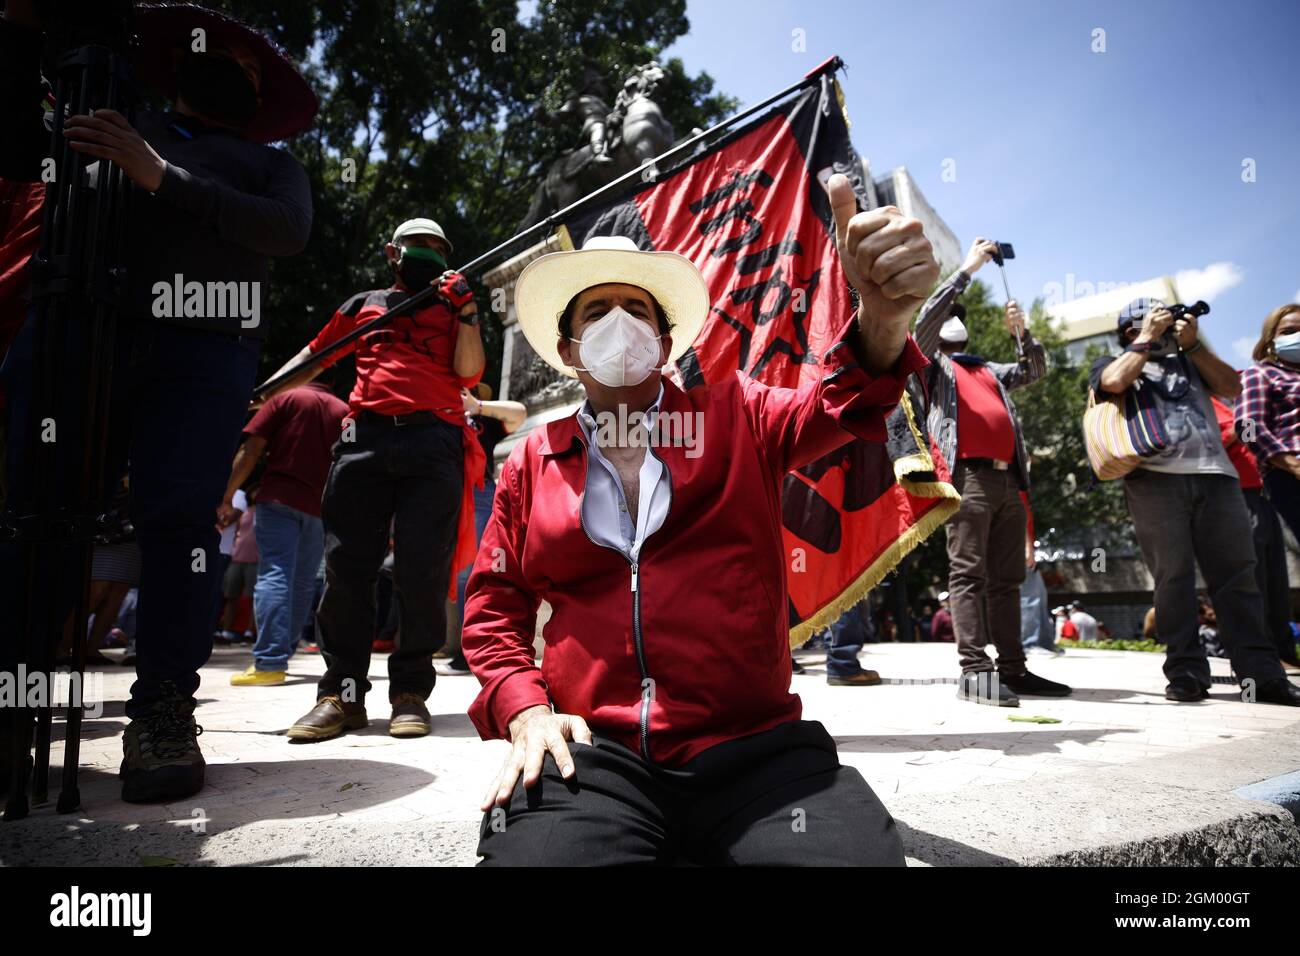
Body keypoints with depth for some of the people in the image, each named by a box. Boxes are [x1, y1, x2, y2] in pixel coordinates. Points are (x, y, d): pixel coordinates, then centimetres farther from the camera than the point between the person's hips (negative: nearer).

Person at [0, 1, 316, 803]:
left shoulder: (269, 161, 21)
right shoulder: (116, 130, 29)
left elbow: (288, 230, 1)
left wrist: (162, 177, -8)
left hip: (201, 351, -2)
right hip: (75, 333, 2)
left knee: (178, 521, -12)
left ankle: (163, 718, -9)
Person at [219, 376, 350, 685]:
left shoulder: (285, 398, 5)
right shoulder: (344, 411, 14)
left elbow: (251, 450, -4)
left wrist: (227, 497, -3)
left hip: (279, 498, -3)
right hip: (321, 506, 3)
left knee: (274, 574, -9)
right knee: (303, 581, 12)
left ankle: (270, 662, -18)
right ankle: (284, 650, 21)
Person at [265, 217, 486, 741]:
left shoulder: (453, 306, 22)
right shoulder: (364, 304, 25)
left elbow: (469, 372, 9)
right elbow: (313, 358, 28)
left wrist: (466, 311, 1)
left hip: (434, 442, -1)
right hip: (364, 438, 2)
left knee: (423, 569, -7)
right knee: (346, 563, -5)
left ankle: (411, 690, 2)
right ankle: (342, 692, 2)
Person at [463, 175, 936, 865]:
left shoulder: (735, 417, 11)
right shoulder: (532, 464, 13)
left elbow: (831, 409, -8)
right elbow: (494, 606, 18)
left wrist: (880, 318, -29)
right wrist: (524, 710, 0)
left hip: (754, 749, 1)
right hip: (592, 751, 0)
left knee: (854, 848, -26)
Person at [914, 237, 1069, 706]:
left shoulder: (989, 371, 32)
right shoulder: (933, 363, 14)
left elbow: (1035, 371, 35)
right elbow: (925, 318, -2)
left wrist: (1021, 330, 18)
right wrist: (969, 267, 2)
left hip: (1008, 478, 7)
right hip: (969, 475, -7)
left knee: (1007, 579, 5)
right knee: (969, 574, -12)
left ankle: (1013, 669, 8)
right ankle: (974, 670, -15)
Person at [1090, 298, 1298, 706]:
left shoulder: (1188, 361, 29)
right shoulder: (1111, 364, 17)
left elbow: (1232, 387, 15)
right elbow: (1115, 382, -7)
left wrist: (1193, 344, 9)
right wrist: (1147, 338, 5)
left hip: (1215, 476, 4)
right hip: (1155, 478, -4)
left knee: (1236, 574, 0)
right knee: (1173, 576, -7)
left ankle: (1262, 674, 1)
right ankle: (1187, 673, -4)